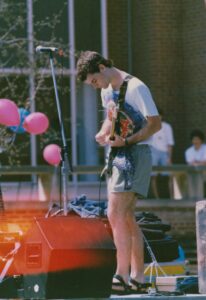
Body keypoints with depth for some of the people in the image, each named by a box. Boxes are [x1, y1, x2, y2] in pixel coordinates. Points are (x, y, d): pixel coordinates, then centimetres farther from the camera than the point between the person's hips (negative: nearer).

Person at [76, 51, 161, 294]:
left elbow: (155, 124, -15)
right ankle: (138, 277, 14)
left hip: (134, 153, -9)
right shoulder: (107, 91, 14)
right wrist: (103, 134, 5)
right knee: (126, 217, 9)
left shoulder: (135, 88, -13)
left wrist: (126, 141, -23)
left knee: (116, 214, -17)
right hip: (117, 155, 9)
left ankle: (122, 276, -21)